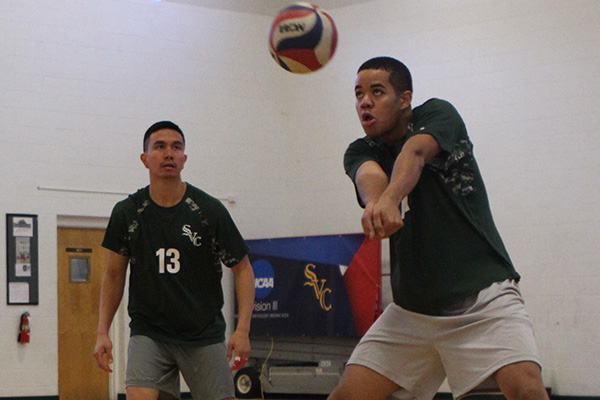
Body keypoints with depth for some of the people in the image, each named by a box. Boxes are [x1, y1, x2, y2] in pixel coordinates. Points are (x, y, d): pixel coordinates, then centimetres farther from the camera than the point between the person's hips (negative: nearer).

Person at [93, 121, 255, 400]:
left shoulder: (209, 210, -6)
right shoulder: (127, 212, -1)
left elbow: (242, 268, 0)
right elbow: (114, 274, 10)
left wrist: (242, 329, -11)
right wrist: (103, 332, 1)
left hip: (204, 335, 0)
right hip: (148, 332, 0)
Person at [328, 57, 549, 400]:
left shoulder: (438, 114, -2)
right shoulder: (360, 152, 7)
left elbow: (415, 152, -25)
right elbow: (369, 177, -19)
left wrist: (390, 198, -47)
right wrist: (376, 204, -44)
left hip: (484, 297, -4)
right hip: (413, 307, 4)